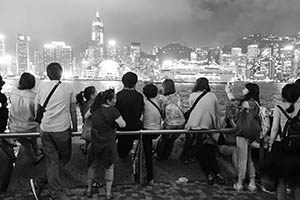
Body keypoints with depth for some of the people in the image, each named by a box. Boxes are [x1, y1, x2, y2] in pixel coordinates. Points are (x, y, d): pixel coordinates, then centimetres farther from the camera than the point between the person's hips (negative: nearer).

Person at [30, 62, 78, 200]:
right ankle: (40, 182, 11)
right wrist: (75, 127, 15)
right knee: (65, 157, 15)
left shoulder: (42, 86, 6)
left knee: (52, 160, 10)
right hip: (62, 129, -3)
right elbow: (73, 110, 4)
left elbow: (36, 108, 11)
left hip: (45, 129, 4)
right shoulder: (68, 87, -1)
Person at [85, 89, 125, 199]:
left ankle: (89, 190, 34)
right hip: (109, 144, -4)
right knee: (109, 168, 12)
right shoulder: (113, 111, -18)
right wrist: (118, 117, -3)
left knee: (93, 166, 21)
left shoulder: (95, 108, -2)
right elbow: (122, 125, -20)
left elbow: (86, 116, 15)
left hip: (95, 143, 4)